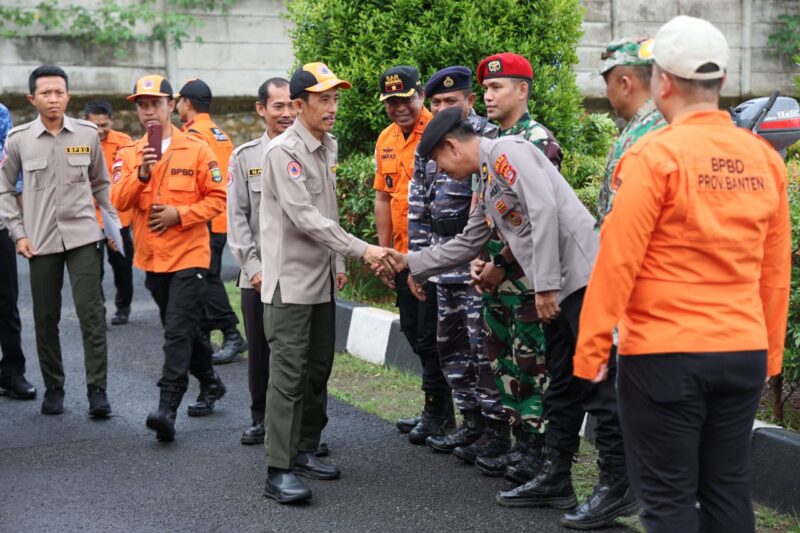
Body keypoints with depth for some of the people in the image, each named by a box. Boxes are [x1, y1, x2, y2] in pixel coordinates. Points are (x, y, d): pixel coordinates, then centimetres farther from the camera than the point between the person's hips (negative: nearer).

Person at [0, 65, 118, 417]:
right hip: (41, 240, 1)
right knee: (45, 318, 7)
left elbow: (101, 184, 14)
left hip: (83, 236, 0)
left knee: (91, 314, -7)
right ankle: (53, 388, 21)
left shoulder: (87, 134, 2)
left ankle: (97, 390, -3)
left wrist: (113, 223, 8)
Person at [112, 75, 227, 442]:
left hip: (188, 256, -5)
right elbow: (119, 201, -6)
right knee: (181, 329, 17)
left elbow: (217, 198, -5)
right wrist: (141, 173, -22)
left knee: (178, 333, -13)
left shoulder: (196, 150, -5)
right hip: (151, 257, 5)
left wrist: (179, 214, -16)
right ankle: (210, 384, 36)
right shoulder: (129, 155, 6)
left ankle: (167, 408, -16)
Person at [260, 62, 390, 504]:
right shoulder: (284, 151, -15)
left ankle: (305, 451, 25)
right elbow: (304, 216, -22)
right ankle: (278, 471, -7)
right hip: (290, 280, -8)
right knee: (289, 373, -9)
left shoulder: (328, 147, 12)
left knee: (318, 369, 13)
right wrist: (360, 250, -23)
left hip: (322, 279, 8)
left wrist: (336, 263, 16)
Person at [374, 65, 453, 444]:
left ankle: (437, 411, 12)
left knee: (430, 334, -2)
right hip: (403, 255, 8)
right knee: (413, 331, 15)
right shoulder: (385, 140, 11)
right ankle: (440, 409, 27)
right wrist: (384, 251, 11)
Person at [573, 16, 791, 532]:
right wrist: (771, 352, 17)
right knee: (729, 491, 14)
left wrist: (590, 348, -6)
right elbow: (777, 271, 9)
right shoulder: (765, 158, 5)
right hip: (745, 351, 6)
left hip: (664, 355, -5)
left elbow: (618, 261, -13)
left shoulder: (655, 155, -12)